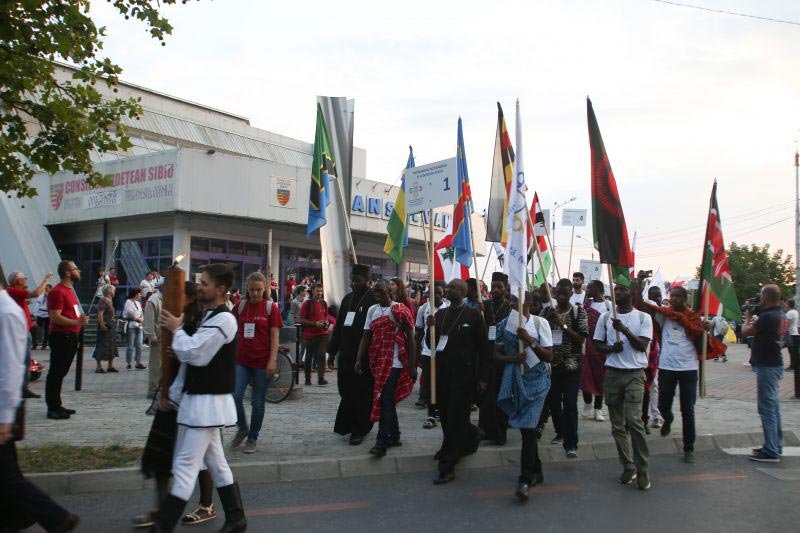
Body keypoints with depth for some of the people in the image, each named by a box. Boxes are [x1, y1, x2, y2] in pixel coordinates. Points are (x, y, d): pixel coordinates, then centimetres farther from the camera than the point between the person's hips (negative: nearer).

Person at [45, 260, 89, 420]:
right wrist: (77, 322, -26)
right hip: (61, 336, -10)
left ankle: (56, 405, 22)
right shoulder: (58, 292, -14)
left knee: (61, 372, 14)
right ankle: (52, 408, -2)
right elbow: (55, 317, -21)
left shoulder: (70, 290, 17)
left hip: (70, 336, 10)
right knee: (56, 372, -5)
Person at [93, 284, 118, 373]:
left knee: (111, 346, 12)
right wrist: (102, 325, -27)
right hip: (105, 327, -10)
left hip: (111, 327, 10)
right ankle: (99, 367, -2)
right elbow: (100, 314, -22)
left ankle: (110, 366, 18)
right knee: (102, 346, -6)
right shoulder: (103, 300, -14)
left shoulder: (110, 300, 15)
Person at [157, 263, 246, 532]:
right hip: (199, 400, 10)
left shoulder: (223, 319, -17)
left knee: (185, 465, -7)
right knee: (216, 462, 15)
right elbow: (190, 359, 16)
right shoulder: (207, 316, 13)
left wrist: (177, 330, -6)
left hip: (207, 402, -10)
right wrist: (175, 394, 14)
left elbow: (194, 353, -23)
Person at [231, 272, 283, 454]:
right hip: (242, 360, 3)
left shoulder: (271, 307, -3)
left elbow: (275, 336, -5)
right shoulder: (241, 306, 5)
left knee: (258, 402, 5)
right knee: (235, 396, -10)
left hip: (262, 362, -2)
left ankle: (252, 438, 21)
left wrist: (272, 360, -13)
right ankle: (242, 428, 15)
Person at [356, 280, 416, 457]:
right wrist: (359, 359, 1)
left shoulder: (400, 310, -7)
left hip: (394, 362, -6)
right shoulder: (372, 310, 10)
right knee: (388, 400, 14)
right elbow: (366, 336, 10)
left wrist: (412, 365, -8)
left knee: (384, 400, -10)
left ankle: (382, 442, -6)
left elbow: (410, 338, -6)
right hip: (378, 362, 6)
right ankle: (394, 436, 26)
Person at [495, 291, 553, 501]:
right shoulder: (504, 324, 3)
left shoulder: (540, 323, -5)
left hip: (535, 379, -3)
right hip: (514, 379, 4)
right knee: (525, 427, 12)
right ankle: (536, 471, 29)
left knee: (528, 427, -12)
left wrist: (530, 341, -19)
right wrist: (512, 359, -15)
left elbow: (549, 356, -6)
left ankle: (525, 479, -10)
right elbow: (496, 354, 5)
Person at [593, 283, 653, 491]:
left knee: (634, 421, -16)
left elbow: (643, 345, -8)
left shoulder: (643, 317, 0)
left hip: (634, 374, -3)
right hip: (612, 374, 3)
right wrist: (611, 348, -11)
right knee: (617, 425, 7)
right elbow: (597, 344, 10)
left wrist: (624, 329, -22)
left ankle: (642, 469, -5)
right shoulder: (605, 317, 8)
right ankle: (628, 467, 18)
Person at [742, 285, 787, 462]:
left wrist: (748, 317, 1)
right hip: (775, 364, 10)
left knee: (767, 408, -6)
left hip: (767, 366, -10)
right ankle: (775, 447, 24)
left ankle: (771, 452, -4)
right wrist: (755, 318, 10)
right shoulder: (781, 315, 9)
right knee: (773, 407, 16)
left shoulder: (767, 317, -22)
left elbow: (746, 331, -16)